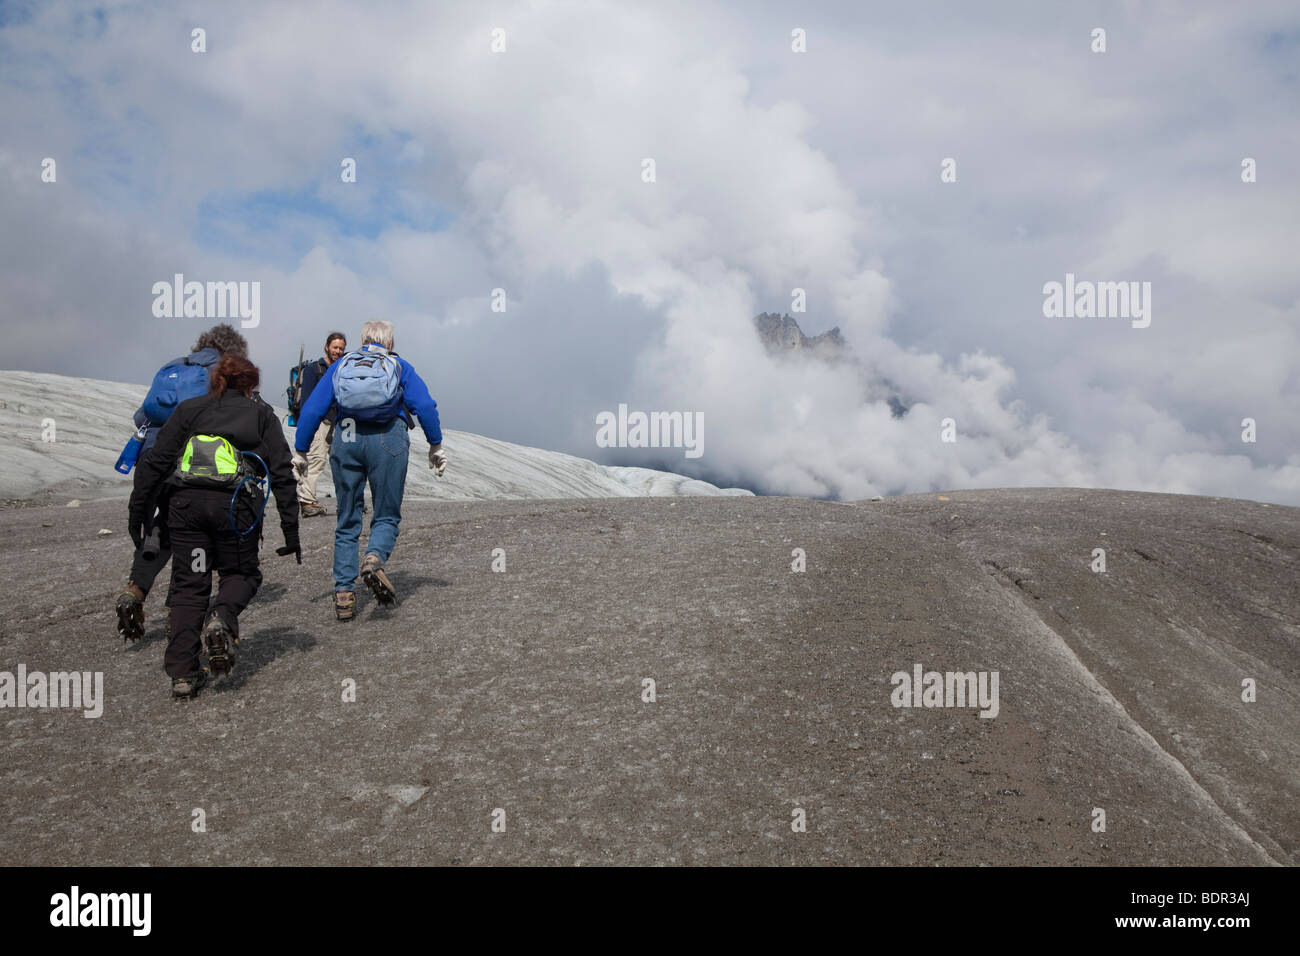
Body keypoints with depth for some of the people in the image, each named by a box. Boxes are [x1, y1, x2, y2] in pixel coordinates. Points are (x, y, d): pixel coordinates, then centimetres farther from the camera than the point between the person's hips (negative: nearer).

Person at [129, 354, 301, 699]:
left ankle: (182, 673, 3)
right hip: (234, 505, -2)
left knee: (188, 585, 9)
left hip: (185, 502, 2)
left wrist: (138, 511, 15)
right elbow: (282, 472, 8)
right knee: (242, 573, 19)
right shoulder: (262, 414, 15)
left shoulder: (188, 409, 19)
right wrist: (291, 528, 8)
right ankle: (222, 618, -13)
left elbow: (156, 462, 12)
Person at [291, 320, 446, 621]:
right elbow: (425, 406, 2)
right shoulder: (400, 367, 17)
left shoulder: (339, 366, 21)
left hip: (346, 440, 2)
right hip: (388, 439, -2)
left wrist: (300, 451, 14)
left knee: (347, 521, 11)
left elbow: (312, 410, 12)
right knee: (387, 515, 10)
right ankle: (375, 557, -22)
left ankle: (343, 593, 4)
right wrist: (436, 446, 7)